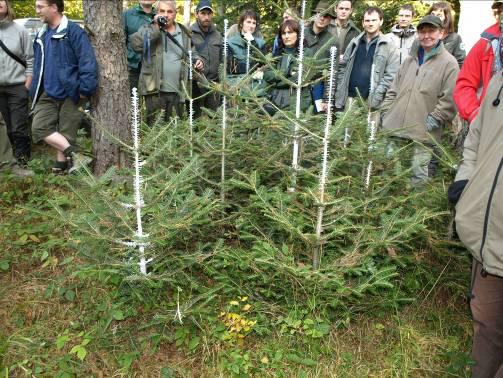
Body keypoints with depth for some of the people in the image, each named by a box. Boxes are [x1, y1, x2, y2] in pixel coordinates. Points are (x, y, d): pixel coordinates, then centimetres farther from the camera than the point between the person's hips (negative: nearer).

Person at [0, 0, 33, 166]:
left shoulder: (20, 30, -2)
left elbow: (30, 59, 0)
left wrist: (28, 84, -6)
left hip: (18, 86, -3)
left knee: (19, 126, -3)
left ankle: (23, 157, 10)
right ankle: (15, 154, 25)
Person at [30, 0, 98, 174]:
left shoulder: (73, 31, -11)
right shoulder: (42, 35, 14)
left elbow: (87, 61, -18)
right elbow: (38, 65, 22)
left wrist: (85, 89, -22)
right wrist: (34, 90, 17)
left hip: (70, 94, -7)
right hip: (48, 94, 7)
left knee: (66, 132, 0)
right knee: (39, 127, -6)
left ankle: (61, 165, 11)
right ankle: (73, 154, -5)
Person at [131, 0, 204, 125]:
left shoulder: (184, 33, 12)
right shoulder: (148, 29, 2)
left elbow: (191, 53, 24)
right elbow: (135, 43, -16)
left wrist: (197, 60, 1)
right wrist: (156, 28, -17)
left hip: (177, 91, 4)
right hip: (155, 90, -3)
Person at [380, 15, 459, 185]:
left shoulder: (449, 63, -3)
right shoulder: (411, 58, 16)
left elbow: (449, 99, -9)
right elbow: (394, 88, 19)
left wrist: (434, 119, -13)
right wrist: (386, 111, 10)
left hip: (423, 133, -6)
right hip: (397, 127, 6)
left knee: (419, 176, -3)